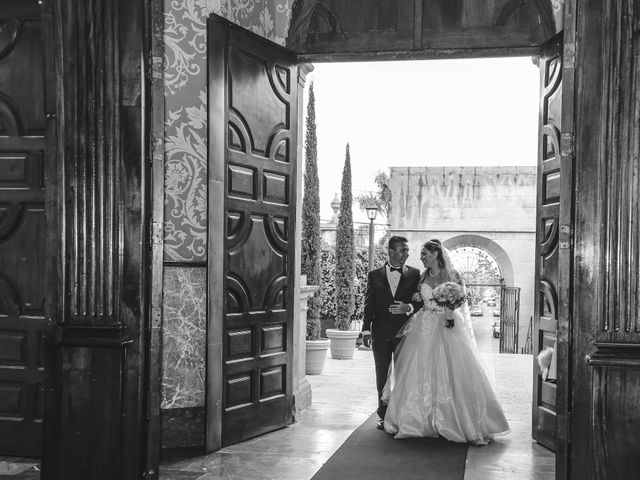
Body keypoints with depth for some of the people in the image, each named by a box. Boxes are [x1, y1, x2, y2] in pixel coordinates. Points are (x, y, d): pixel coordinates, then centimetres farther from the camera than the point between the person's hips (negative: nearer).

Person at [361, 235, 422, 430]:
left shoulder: (414, 274, 4)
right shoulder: (374, 275, 6)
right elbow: (368, 304, 5)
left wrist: (408, 308, -16)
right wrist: (366, 329, -2)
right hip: (381, 333, 1)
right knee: (382, 376, 7)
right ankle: (384, 416, 17)